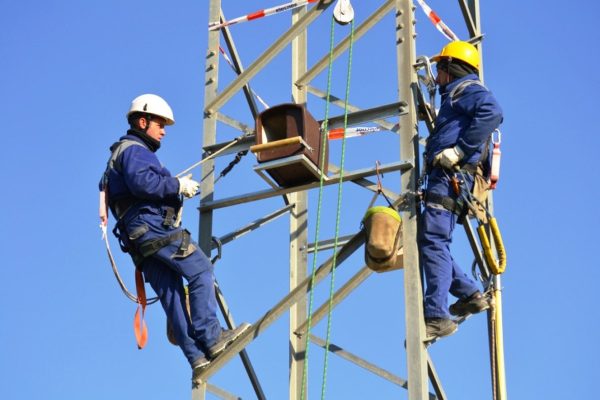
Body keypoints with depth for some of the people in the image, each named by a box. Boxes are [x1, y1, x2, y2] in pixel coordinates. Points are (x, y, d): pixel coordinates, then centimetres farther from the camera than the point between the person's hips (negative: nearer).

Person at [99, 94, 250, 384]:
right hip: (154, 227, -10)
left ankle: (197, 359, -4)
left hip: (138, 239, 10)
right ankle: (210, 338, -16)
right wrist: (178, 186, -14)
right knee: (201, 272, -10)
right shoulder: (135, 149, -2)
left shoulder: (124, 152, 31)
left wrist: (175, 188, 14)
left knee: (171, 296, 1)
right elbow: (142, 182, -22)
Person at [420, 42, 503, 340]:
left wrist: (459, 150, -22)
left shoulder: (468, 89, 2)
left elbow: (492, 113, -20)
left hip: (451, 176, -11)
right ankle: (470, 294, 15)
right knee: (429, 242, 12)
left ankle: (437, 316, -27)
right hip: (444, 177, 11)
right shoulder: (455, 96, 33)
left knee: (432, 240, -20)